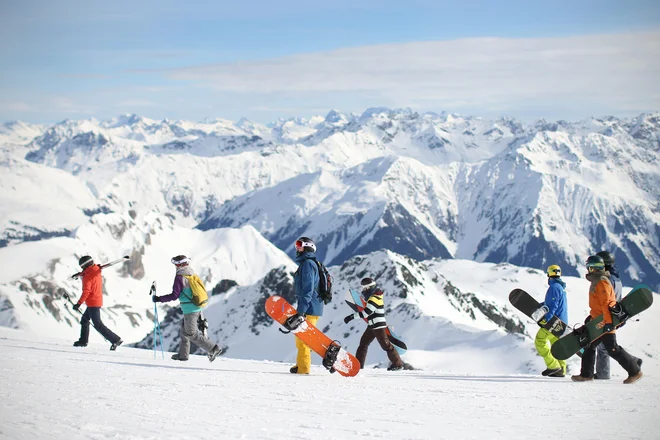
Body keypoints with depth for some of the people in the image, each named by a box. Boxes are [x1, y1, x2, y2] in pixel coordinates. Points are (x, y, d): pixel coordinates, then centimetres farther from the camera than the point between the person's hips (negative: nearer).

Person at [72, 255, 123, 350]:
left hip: (92, 303, -9)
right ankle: (83, 341, 32)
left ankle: (115, 340, -15)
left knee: (98, 324, -9)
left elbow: (86, 291, -23)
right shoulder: (97, 271, 7)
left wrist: (78, 303, -22)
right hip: (98, 301, 9)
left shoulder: (88, 275, -17)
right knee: (84, 320, 23)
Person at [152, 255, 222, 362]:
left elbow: (174, 296, -16)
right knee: (185, 330, 20)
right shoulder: (192, 275, 10)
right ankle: (183, 354, 26)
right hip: (197, 308, 9)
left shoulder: (180, 277, -14)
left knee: (192, 334, -1)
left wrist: (159, 299, -8)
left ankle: (213, 349, -7)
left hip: (189, 310, -8)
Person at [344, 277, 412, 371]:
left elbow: (365, 313, -25)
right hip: (372, 326, 10)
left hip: (378, 326, -10)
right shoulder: (375, 296, 12)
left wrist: (352, 316, -22)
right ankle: (358, 364, 16)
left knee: (385, 344, -5)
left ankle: (398, 364, 2)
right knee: (363, 343, 12)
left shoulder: (374, 298, -19)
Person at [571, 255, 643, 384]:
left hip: (605, 321, -10)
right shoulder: (597, 281, 15)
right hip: (598, 321, 10)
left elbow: (606, 303, -23)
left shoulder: (602, 282, -17)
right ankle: (586, 374, 15)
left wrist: (608, 322, -27)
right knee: (589, 346, 10)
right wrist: (591, 316, 29)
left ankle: (635, 371, 2)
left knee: (613, 349, -7)